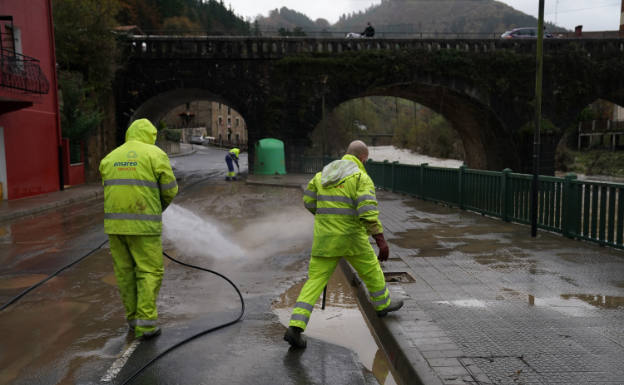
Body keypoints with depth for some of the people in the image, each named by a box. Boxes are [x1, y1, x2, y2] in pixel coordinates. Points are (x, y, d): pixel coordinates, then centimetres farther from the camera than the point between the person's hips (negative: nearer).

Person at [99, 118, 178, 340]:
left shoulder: (110, 158, 13)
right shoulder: (155, 155, -3)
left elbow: (111, 191, 14)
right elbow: (170, 189, -3)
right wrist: (160, 206, 18)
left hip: (115, 222, 5)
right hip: (143, 224, -5)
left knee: (125, 271, 14)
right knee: (150, 272, 3)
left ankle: (133, 318, 25)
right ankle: (145, 324, 0)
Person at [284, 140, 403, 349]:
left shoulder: (324, 173, 9)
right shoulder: (362, 177, -10)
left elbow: (309, 201, 16)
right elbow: (368, 211, -22)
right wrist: (381, 240, -24)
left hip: (324, 238, 4)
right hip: (350, 238, -4)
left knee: (315, 282, 4)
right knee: (371, 269, 22)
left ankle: (295, 328, -8)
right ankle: (382, 304, 45)